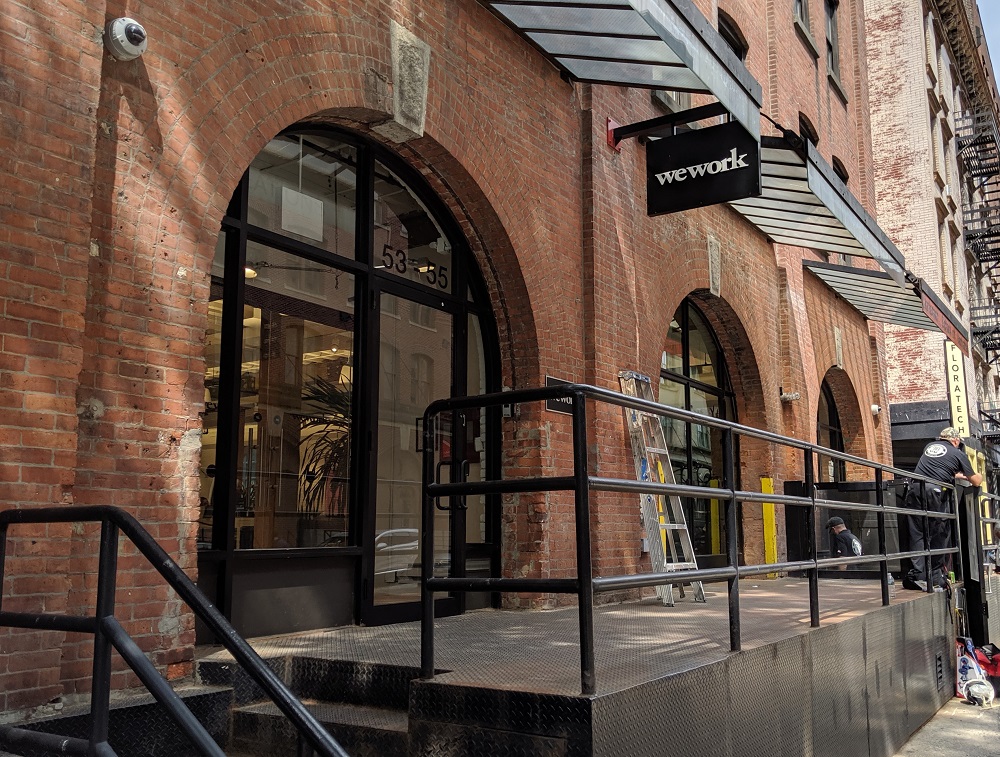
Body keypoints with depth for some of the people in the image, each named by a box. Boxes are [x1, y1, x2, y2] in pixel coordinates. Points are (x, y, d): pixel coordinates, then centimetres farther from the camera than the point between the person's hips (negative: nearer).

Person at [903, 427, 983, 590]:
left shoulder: (930, 446, 24)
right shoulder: (958, 454, 12)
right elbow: (975, 482, 21)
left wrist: (960, 475, 55)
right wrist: (979, 477, 45)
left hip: (914, 489, 4)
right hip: (934, 491, -4)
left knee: (917, 534, 3)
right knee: (938, 534, 8)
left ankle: (918, 575, -5)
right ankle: (935, 576, 11)